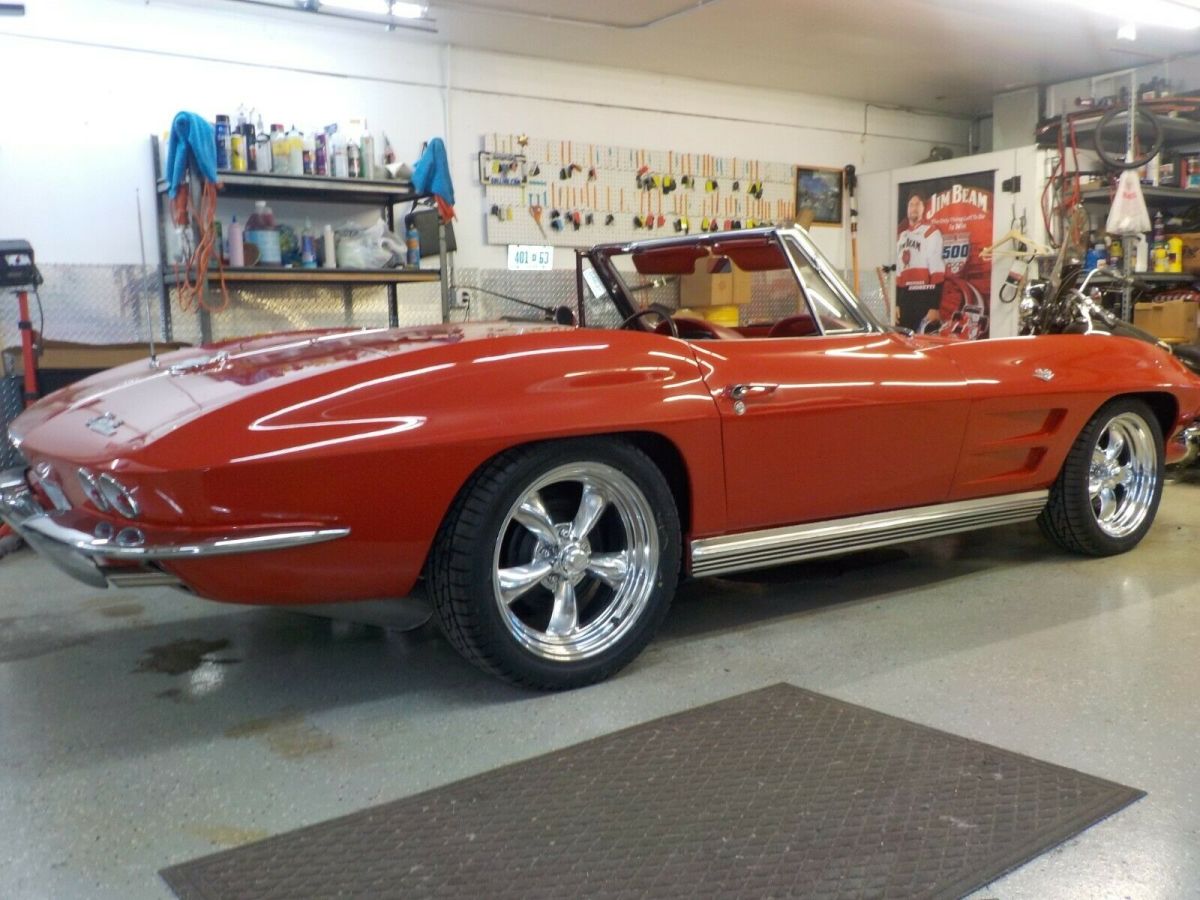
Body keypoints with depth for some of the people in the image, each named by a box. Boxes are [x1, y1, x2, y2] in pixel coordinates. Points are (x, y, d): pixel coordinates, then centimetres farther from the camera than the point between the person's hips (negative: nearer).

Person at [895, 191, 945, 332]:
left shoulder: (931, 233, -4)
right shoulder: (902, 236, 19)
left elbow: (937, 272, -11)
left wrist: (934, 307, -18)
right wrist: (897, 304, 18)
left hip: (923, 297, -7)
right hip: (905, 299, 8)